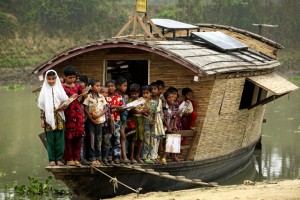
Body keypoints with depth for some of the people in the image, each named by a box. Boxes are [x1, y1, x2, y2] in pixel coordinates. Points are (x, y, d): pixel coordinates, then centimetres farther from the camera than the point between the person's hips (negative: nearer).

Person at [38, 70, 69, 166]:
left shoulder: (59, 89, 6)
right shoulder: (44, 91, 8)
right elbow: (42, 106, 8)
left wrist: (62, 106, -17)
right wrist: (42, 119, 3)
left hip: (59, 117, 0)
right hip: (48, 117, 0)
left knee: (59, 138, -2)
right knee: (50, 139, 0)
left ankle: (59, 159, 3)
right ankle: (51, 159, 2)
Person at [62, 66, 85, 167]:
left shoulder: (77, 87, 14)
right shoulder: (62, 88, -1)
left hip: (78, 113, 5)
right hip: (68, 113, -5)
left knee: (78, 136, 2)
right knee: (69, 137, -3)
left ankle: (76, 159, 8)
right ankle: (69, 159, 4)